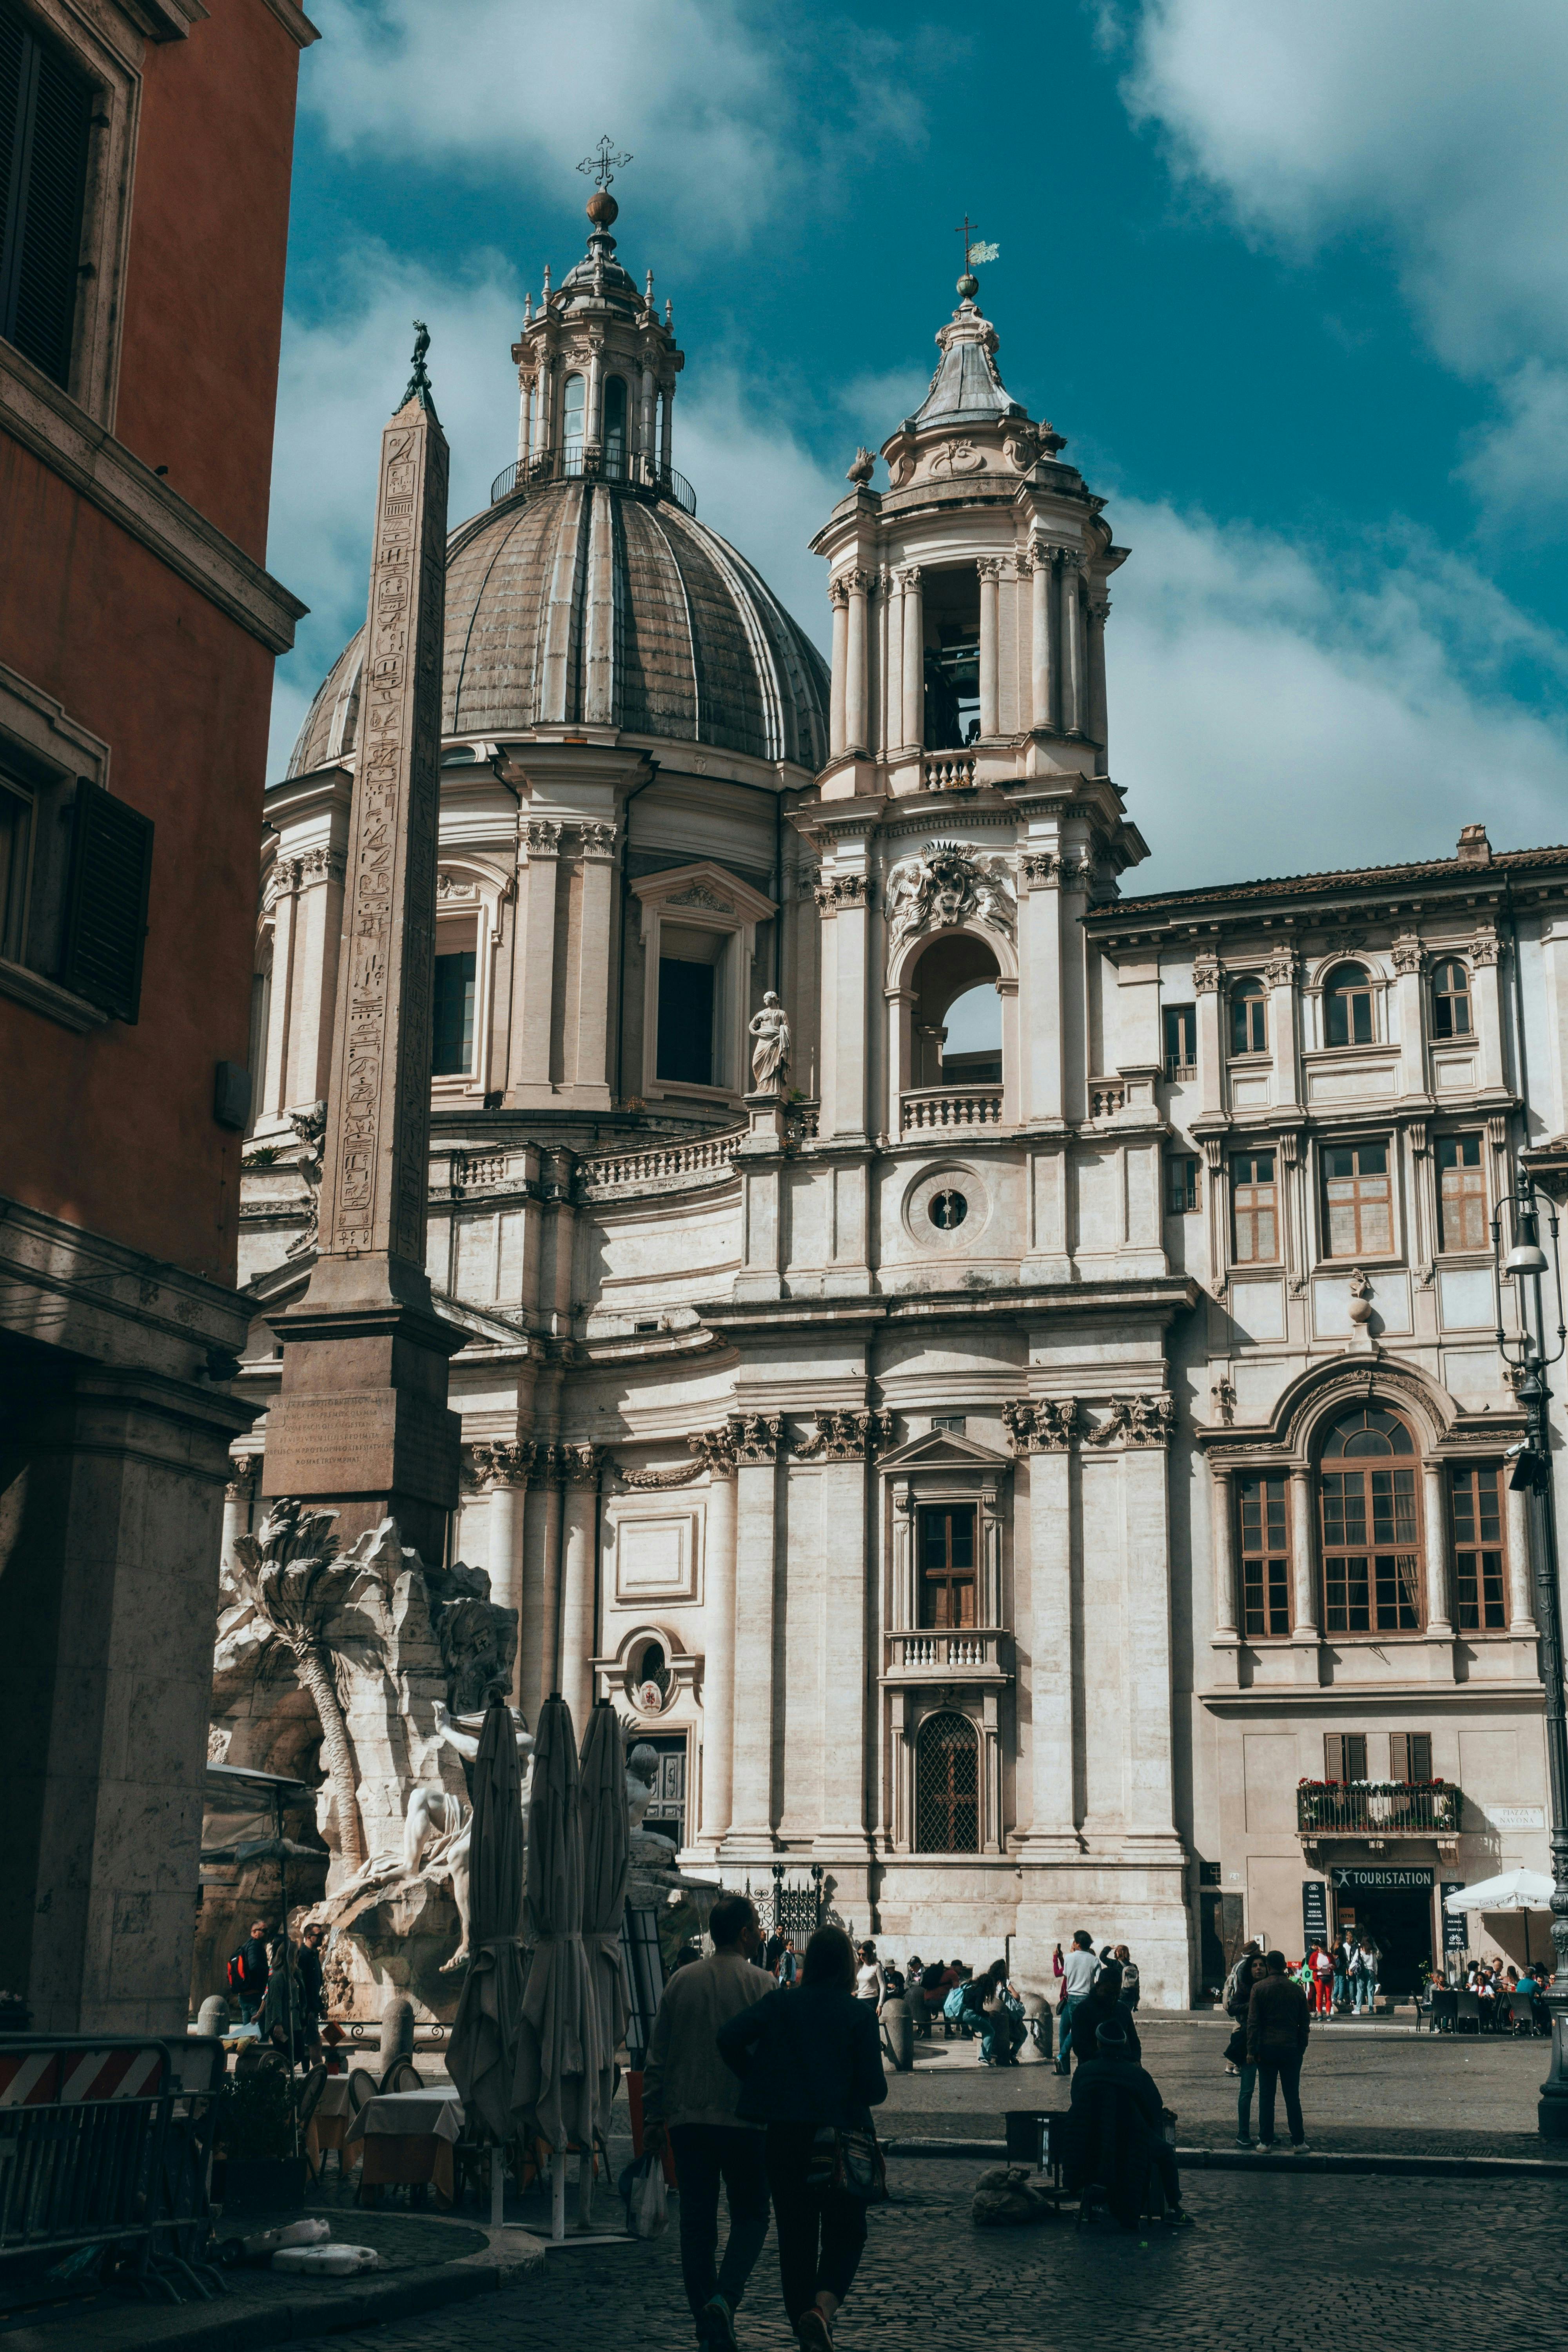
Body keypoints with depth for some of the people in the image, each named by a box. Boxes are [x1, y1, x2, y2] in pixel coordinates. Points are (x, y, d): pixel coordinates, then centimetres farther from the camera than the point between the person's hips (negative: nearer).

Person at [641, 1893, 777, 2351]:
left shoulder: (681, 1983, 4)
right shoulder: (761, 1986, -7)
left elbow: (657, 2057, 6)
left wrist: (653, 2119, 13)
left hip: (687, 2120, 3)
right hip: (744, 2120, -3)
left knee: (698, 2221, 10)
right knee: (750, 2216, 9)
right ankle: (724, 2297, -11)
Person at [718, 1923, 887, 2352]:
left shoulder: (779, 2004, 1)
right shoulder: (859, 2013, -5)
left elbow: (730, 2036, -12)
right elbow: (874, 2088, -8)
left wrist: (755, 2077, 3)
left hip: (785, 2136, 2)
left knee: (795, 2238, 13)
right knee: (845, 2235, 10)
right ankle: (823, 2306, -17)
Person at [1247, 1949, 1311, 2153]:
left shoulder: (1259, 1989, -3)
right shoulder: (1297, 1990, 3)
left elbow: (1253, 2022, -6)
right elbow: (1305, 2023, 7)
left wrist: (1251, 2051, -3)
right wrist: (1302, 2048, 16)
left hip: (1266, 2049, -1)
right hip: (1291, 2049, 1)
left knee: (1266, 2096, 5)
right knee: (1292, 2097, 6)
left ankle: (1266, 2141, 5)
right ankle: (1298, 2142, 5)